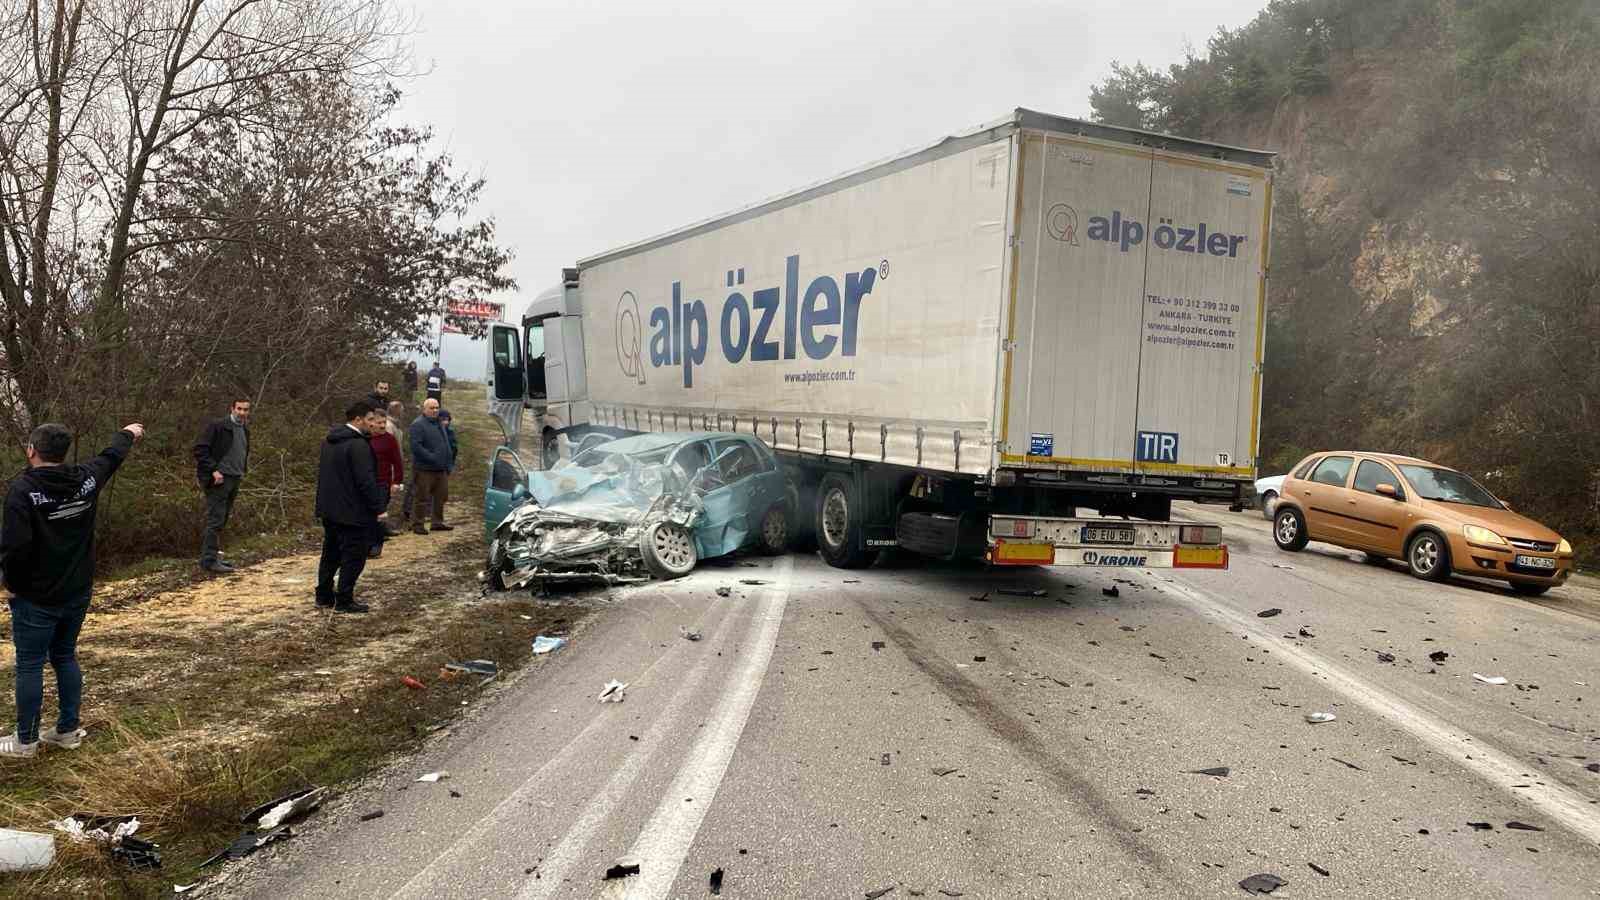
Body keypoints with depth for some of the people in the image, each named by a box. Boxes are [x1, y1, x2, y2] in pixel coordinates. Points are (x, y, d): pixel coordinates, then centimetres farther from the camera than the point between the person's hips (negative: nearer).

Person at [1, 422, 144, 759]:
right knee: (66, 658, 18)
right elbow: (112, 455, 19)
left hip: (36, 599, -6)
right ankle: (68, 731, 25)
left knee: (30, 666, 6)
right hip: (78, 593, 6)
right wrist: (128, 434, 39)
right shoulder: (87, 479, -3)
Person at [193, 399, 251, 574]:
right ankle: (210, 560, -5)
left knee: (222, 520, 12)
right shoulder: (217, 425, -9)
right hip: (219, 479, -8)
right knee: (216, 520, -8)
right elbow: (200, 449, -13)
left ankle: (210, 556, 19)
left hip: (234, 480, 8)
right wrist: (213, 470, -18)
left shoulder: (245, 430, 14)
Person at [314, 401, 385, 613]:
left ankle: (324, 595, 29)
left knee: (331, 553, 20)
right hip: (353, 512, -9)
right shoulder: (358, 445, -20)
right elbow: (366, 481, -23)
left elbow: (321, 471, 20)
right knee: (353, 556, 0)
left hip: (329, 510, 10)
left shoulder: (329, 441, 10)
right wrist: (378, 507, -16)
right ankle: (344, 601, 2)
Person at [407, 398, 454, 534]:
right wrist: (432, 458, -23)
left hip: (441, 469, 8)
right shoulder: (418, 425, -10)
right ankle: (417, 524, 6)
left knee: (441, 497, 13)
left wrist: (448, 466, 17)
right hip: (425, 470, -8)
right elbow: (416, 446, -21)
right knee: (422, 498, -2)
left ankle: (438, 522, 23)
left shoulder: (439, 424, 18)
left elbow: (446, 445, 24)